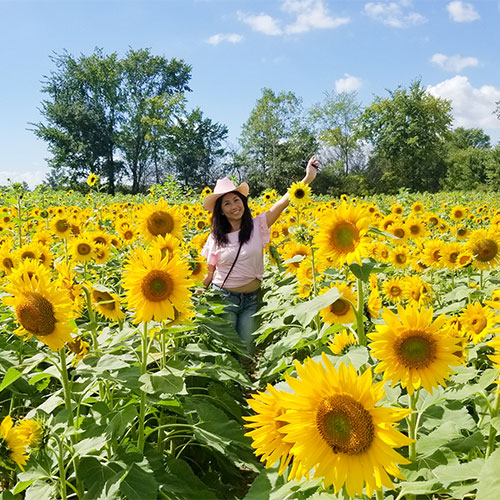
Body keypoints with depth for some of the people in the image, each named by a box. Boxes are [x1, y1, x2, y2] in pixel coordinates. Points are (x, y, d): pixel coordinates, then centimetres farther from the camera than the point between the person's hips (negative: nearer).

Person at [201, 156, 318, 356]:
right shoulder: (216, 238, -1)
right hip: (222, 297, 0)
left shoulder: (257, 226, -4)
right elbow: (208, 274, 5)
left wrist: (308, 178, -20)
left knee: (247, 348, 3)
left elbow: (284, 201, -13)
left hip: (251, 299, 1)